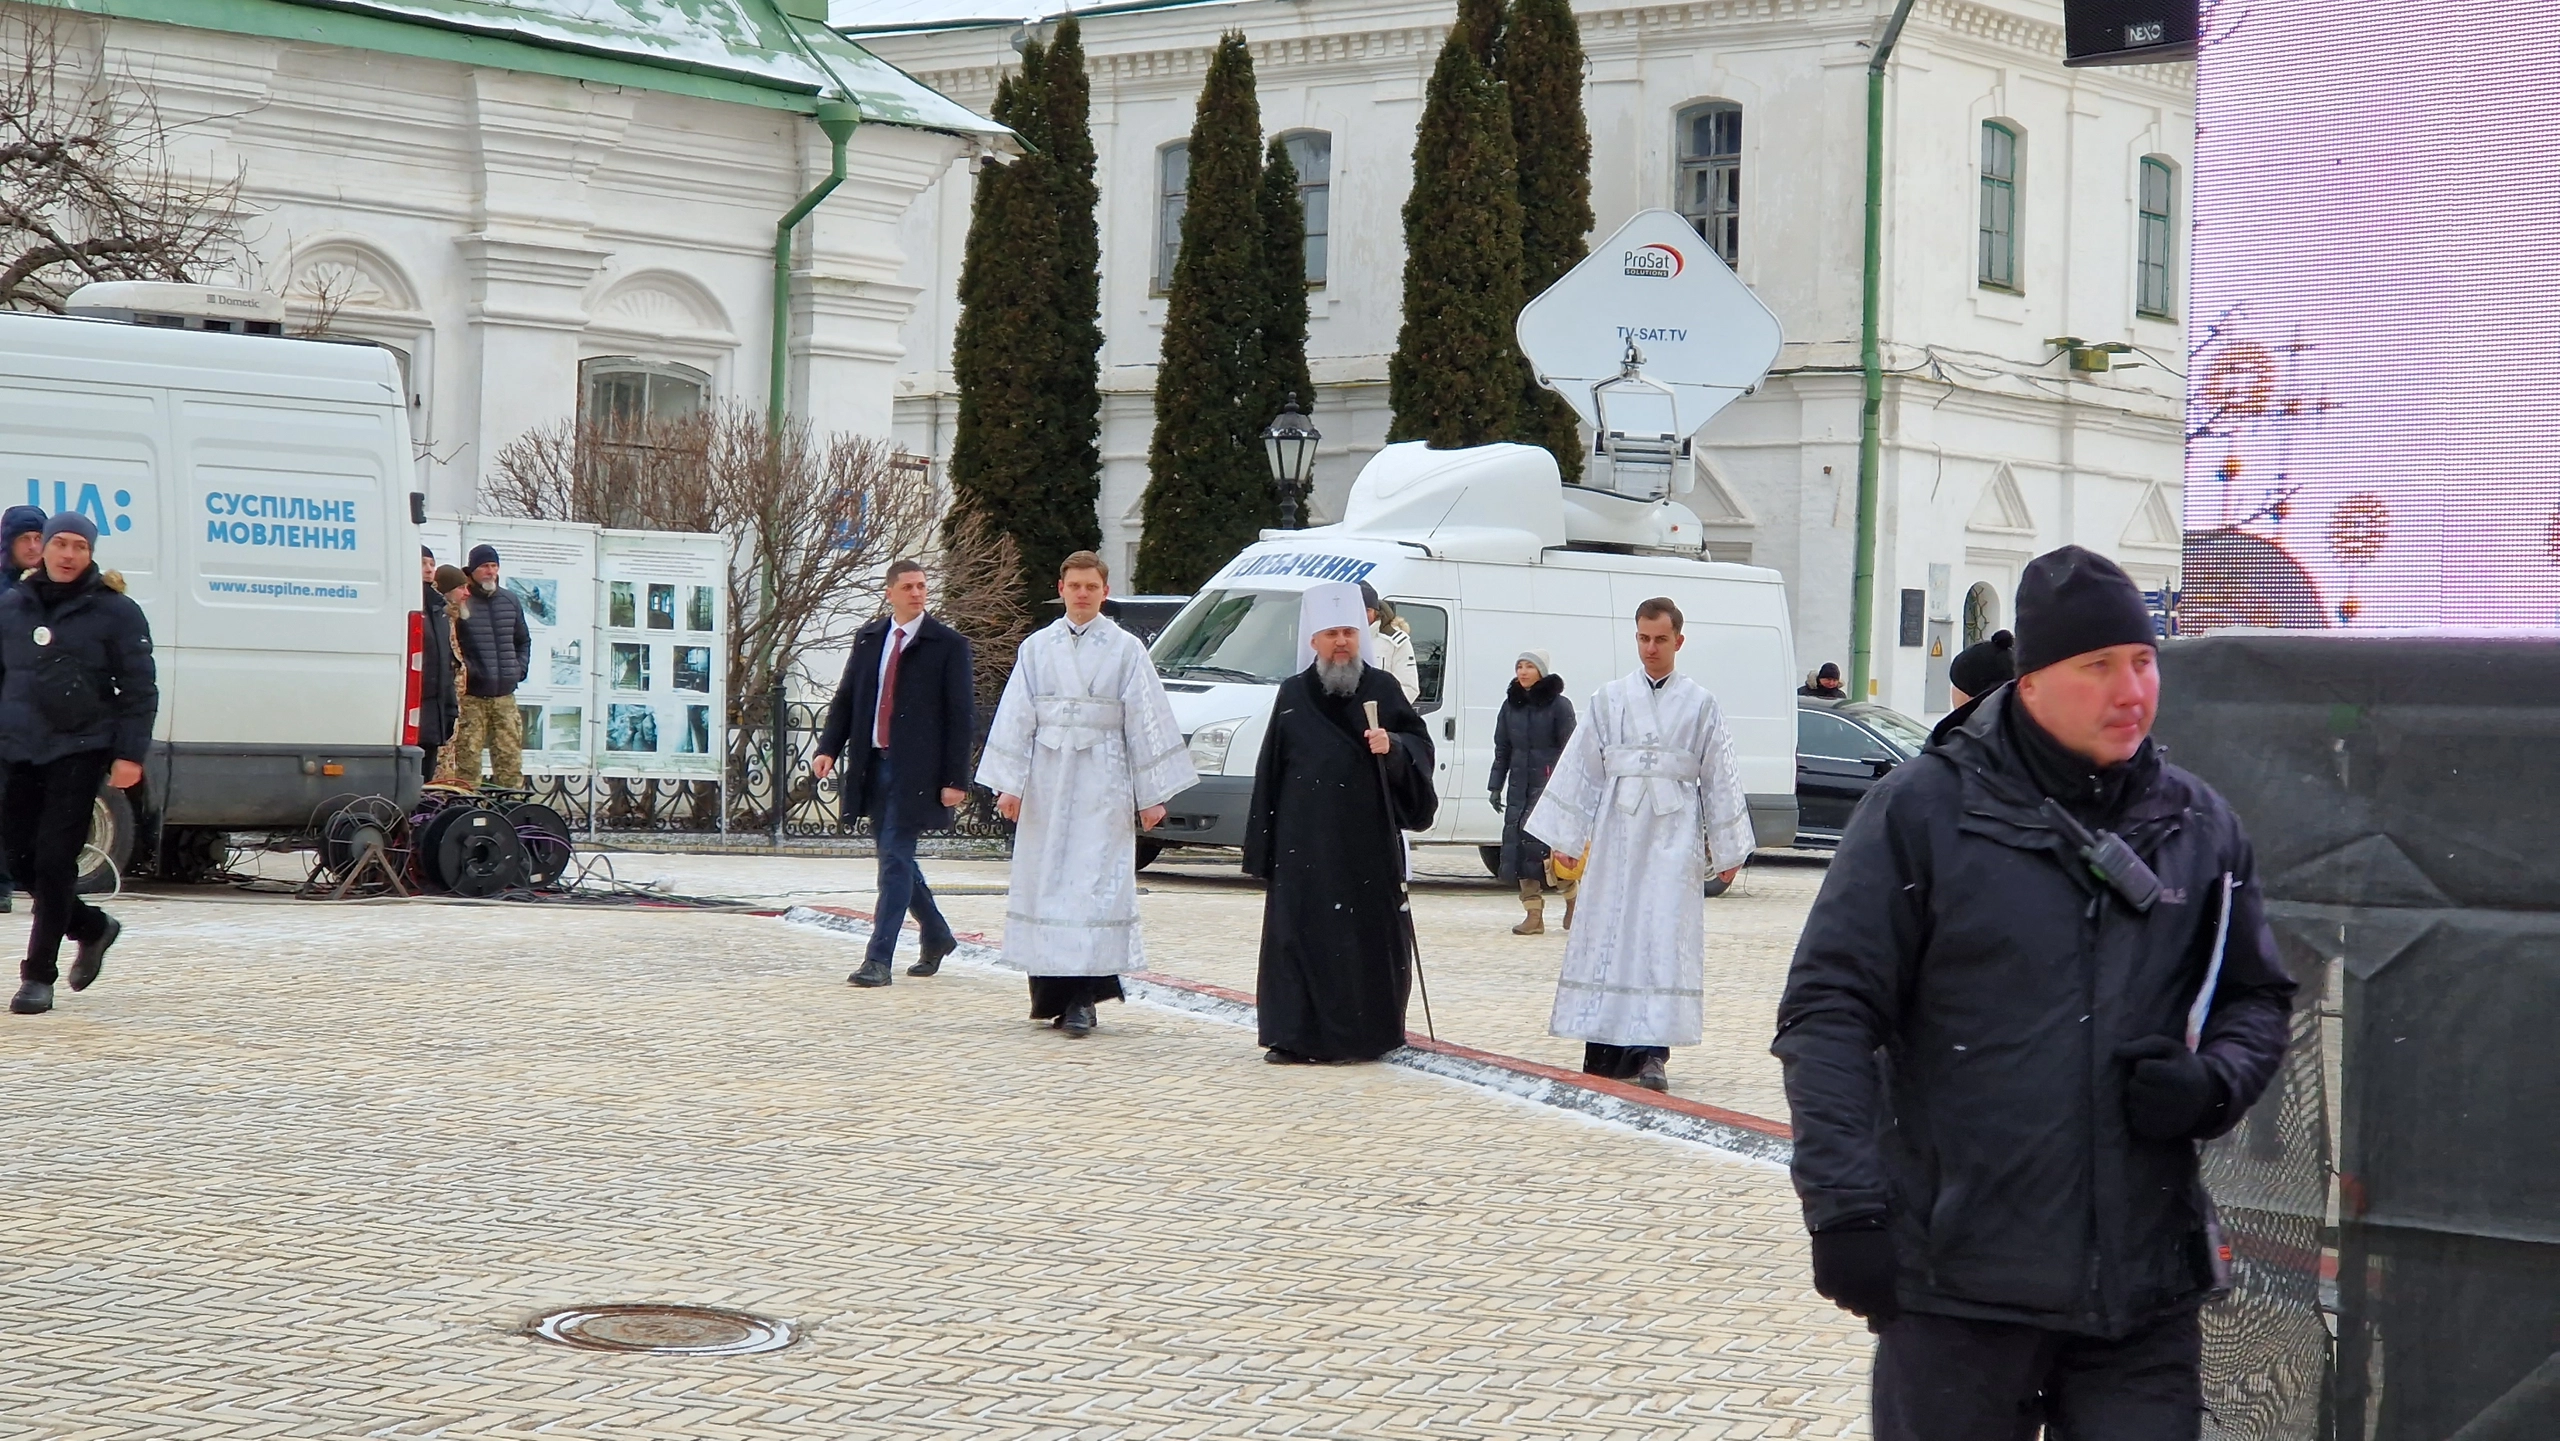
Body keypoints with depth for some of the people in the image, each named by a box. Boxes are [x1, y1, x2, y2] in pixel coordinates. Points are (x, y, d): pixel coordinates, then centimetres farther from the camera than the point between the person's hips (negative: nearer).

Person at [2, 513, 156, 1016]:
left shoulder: (115, 612, -2)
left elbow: (139, 689, -2)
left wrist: (130, 754, -9)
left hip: (80, 750, -5)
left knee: (55, 860, -9)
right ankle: (92, 928, 30)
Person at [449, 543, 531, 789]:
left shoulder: (510, 600, 14)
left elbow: (523, 640, 26)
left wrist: (520, 668, 12)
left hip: (505, 695, 5)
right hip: (471, 697, -5)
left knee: (510, 760, 4)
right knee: (467, 759, -6)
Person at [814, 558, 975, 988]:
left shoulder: (948, 645, -4)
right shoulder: (868, 638, 11)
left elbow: (961, 715, -6)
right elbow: (846, 698, 13)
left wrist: (955, 779, -12)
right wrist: (829, 748, -2)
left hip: (914, 771, -6)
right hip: (873, 766, 6)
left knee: (895, 859, -10)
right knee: (893, 858, 14)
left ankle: (879, 960, -9)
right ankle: (937, 936, 33)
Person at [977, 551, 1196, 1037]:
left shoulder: (1126, 651, 2)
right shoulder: (1037, 649, 8)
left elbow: (1147, 723, 2)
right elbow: (1015, 718, 8)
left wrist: (1152, 795, 0)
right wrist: (1009, 783, 0)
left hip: (1103, 784, -3)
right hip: (1046, 781, 3)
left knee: (1095, 883, -9)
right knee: (1045, 879, 4)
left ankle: (1081, 998, -12)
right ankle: (1051, 992, 12)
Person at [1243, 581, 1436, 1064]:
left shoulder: (1382, 689, 6)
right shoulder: (1292, 695, 10)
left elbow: (1420, 743, 8)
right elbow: (1270, 771, 10)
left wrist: (1393, 748, -15)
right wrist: (1263, 848, 6)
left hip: (1367, 839, -1)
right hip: (1305, 843, 1)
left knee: (1367, 936, 0)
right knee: (1299, 934, -2)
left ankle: (1365, 1032, 8)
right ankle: (1296, 1035, 2)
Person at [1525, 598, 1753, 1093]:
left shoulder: (1700, 705, 5)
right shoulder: (1610, 699, 8)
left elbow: (1721, 779, 7)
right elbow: (1580, 770, 10)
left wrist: (1727, 850, 7)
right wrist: (1566, 838, 7)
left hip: (1675, 836, -1)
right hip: (1616, 833, 2)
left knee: (1665, 937, -6)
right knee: (1608, 935, 0)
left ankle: (1652, 1054, -6)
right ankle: (1605, 1050, 5)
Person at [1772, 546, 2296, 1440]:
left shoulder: (2200, 827, 9)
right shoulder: (1922, 812, -3)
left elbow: (2258, 998, 21)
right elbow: (1829, 1012, -5)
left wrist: (2214, 1083, -2)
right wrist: (1844, 1204, -13)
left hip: (2144, 1295, 3)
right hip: (1957, 1284, -3)